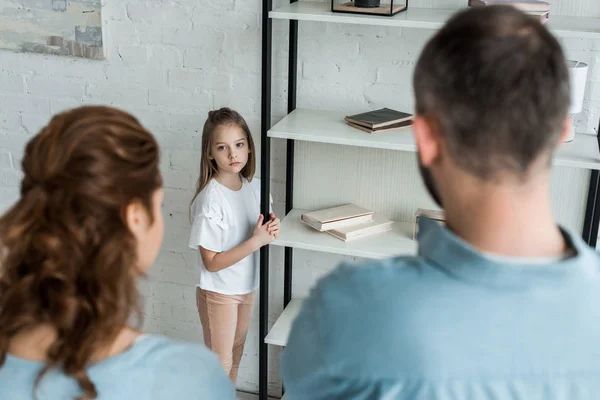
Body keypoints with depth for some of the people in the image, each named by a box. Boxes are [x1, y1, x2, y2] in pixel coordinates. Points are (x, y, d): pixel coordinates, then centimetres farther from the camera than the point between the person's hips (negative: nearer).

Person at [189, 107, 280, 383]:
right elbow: (212, 262, -23)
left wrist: (270, 230, -14)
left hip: (246, 286, 6)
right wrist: (256, 241, -28)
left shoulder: (255, 186, -7)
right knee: (219, 363, 10)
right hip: (218, 293, -6)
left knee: (235, 355, 24)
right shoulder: (210, 199, -26)